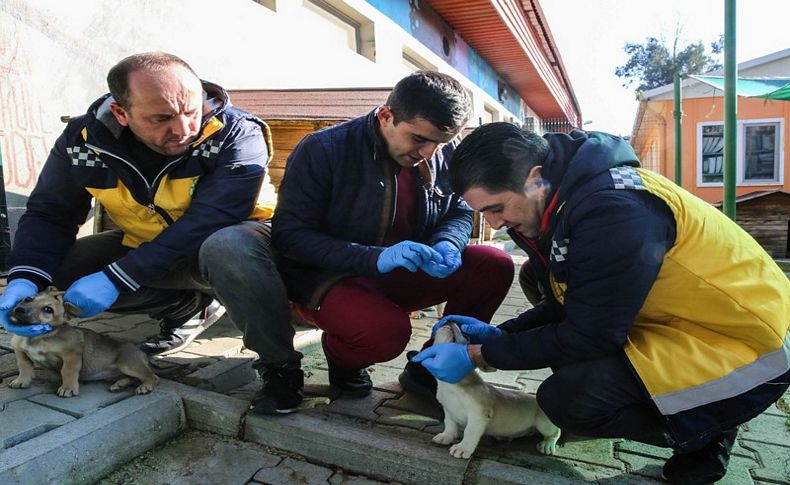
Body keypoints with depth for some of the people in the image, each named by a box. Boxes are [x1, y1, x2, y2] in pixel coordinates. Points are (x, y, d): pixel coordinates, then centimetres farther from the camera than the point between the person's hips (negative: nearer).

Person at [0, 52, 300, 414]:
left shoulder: (236, 136, -25)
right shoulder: (84, 140, -10)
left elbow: (206, 224, -31)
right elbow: (49, 213, -2)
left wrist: (116, 278, -32)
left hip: (233, 238, -5)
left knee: (228, 247, -39)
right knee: (57, 270, -9)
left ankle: (279, 365, -19)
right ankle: (193, 308, 4)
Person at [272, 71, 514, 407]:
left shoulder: (446, 153, -2)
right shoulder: (322, 150, -17)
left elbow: (459, 213, 10)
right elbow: (289, 234, -19)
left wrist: (448, 243, -16)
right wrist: (374, 258, -31)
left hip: (403, 277, 5)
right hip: (326, 279, -5)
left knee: (494, 266, -13)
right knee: (386, 330, -36)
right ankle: (342, 361, 3)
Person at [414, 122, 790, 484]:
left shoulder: (612, 210, -31)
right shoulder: (558, 196, -2)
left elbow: (588, 335, -24)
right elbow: (571, 305, 8)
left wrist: (477, 356, -18)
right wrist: (499, 334, -3)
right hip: (675, 321, 9)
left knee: (568, 398, -26)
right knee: (539, 279, 9)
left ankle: (704, 432, 3)